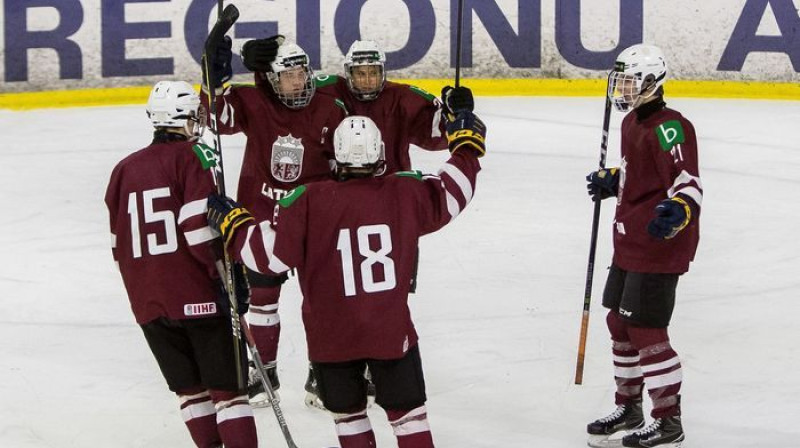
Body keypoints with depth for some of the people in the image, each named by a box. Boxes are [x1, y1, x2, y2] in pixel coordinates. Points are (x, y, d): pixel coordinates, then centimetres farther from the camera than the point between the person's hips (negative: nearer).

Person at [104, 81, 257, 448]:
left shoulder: (125, 169, 12)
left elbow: (120, 245, 17)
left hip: (149, 303, 5)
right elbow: (200, 225, -18)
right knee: (227, 387, -2)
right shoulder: (193, 156, -6)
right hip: (199, 295, -5)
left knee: (190, 389, 15)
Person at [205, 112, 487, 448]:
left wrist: (231, 222, 2)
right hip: (392, 332, 1)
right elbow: (450, 195, 8)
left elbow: (269, 253, -14)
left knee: (348, 413, 18)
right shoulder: (405, 192, -8)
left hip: (332, 337, -1)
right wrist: (467, 145, 23)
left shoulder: (309, 201, -15)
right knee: (407, 411, 14)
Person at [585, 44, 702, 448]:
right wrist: (611, 181, 27)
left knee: (645, 330, -8)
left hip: (659, 244, -10)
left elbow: (688, 182, -30)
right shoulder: (633, 122, 12)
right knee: (620, 322, 18)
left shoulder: (668, 127, -20)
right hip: (630, 241, 10)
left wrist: (679, 211, -47)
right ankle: (629, 407, 34)